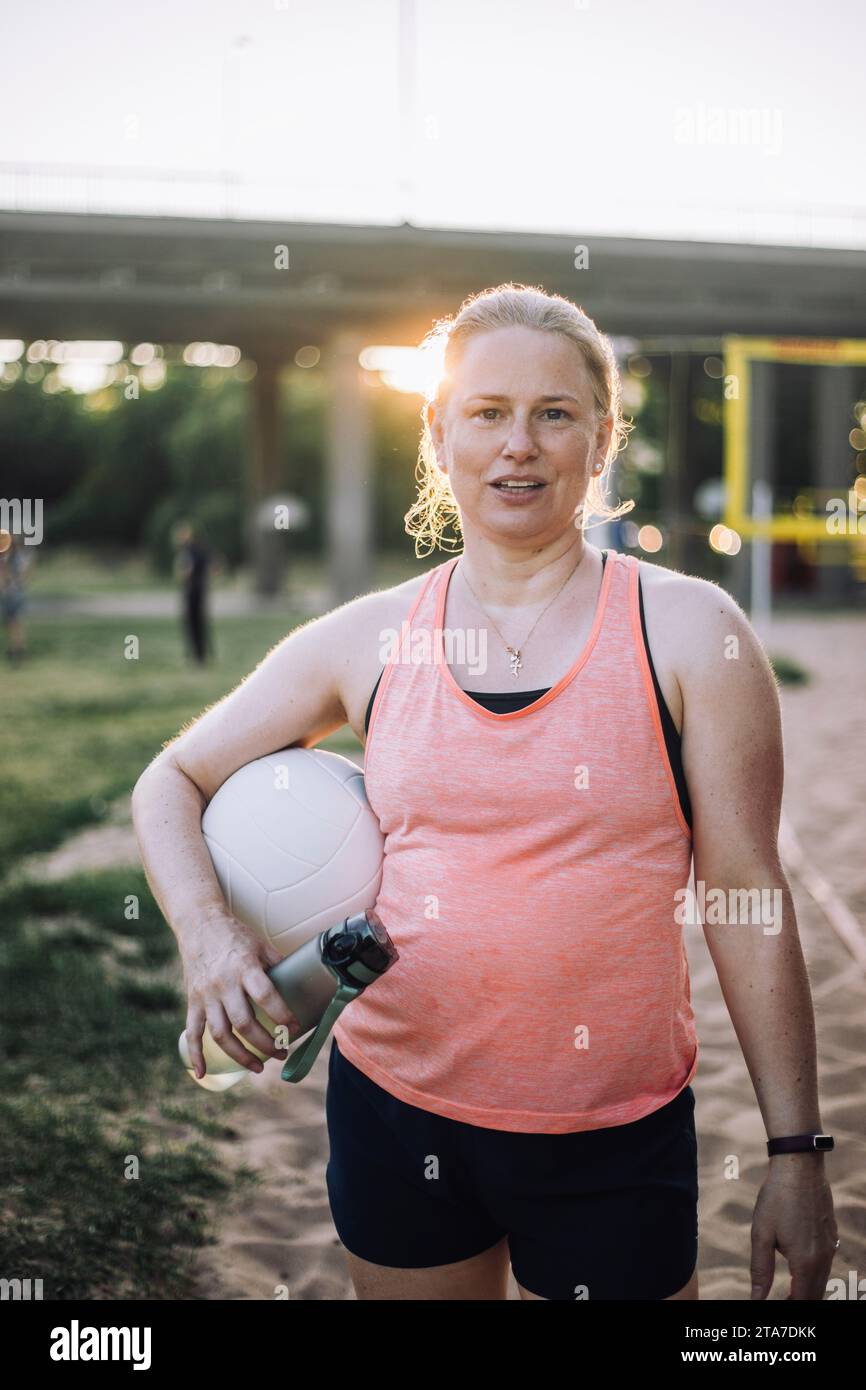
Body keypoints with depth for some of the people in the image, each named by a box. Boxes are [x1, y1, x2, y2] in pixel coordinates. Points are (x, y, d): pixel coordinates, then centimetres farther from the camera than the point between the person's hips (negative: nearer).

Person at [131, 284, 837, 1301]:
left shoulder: (686, 631, -6)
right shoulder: (366, 641, -1)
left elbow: (750, 904, -5)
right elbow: (171, 781, 9)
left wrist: (795, 1151, -4)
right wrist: (206, 933, -9)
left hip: (617, 1138, -2)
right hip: (394, 1108, 2)